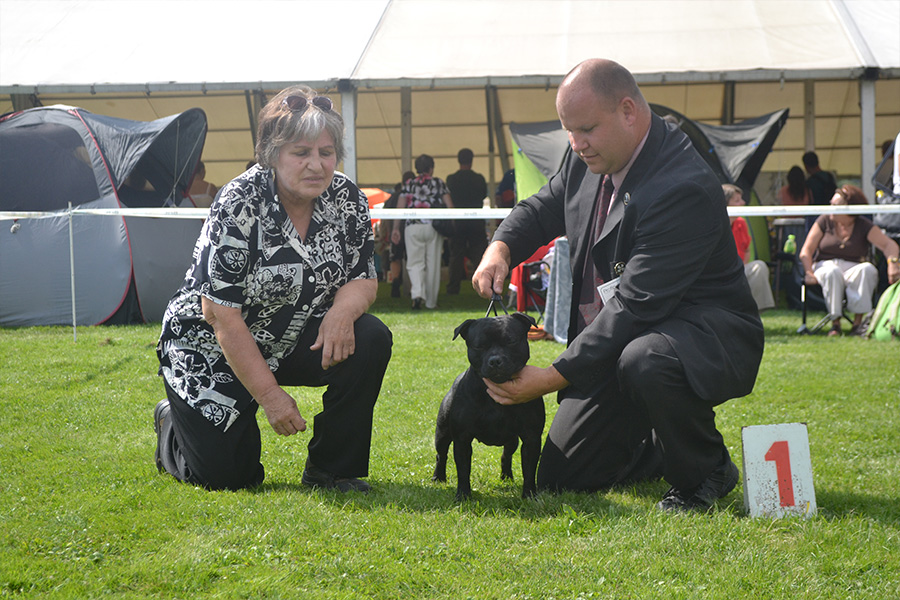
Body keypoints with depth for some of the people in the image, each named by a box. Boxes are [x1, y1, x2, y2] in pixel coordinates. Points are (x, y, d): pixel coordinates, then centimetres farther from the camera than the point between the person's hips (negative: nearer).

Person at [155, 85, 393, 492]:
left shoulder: (347, 200, -9)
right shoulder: (239, 207, -25)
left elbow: (363, 279, -3)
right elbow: (222, 315, -24)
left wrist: (343, 310, -28)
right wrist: (270, 395, -24)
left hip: (295, 343, 5)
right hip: (211, 352, -4)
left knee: (370, 341, -22)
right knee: (226, 477, -6)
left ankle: (330, 470, -7)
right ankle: (173, 424, 30)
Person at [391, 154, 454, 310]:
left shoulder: (408, 185, 8)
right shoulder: (439, 183, 6)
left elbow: (400, 208, 3)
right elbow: (449, 206, 1)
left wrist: (396, 228, 5)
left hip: (413, 227, 0)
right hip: (433, 227, 0)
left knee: (415, 263, 3)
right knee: (433, 264, 8)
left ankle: (417, 293, -22)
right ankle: (431, 301, 13)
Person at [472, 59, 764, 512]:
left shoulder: (686, 188, -28)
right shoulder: (587, 159, -1)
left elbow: (636, 305, -31)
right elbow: (542, 209, 17)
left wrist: (553, 377, -32)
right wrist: (500, 248, -7)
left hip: (706, 333, -8)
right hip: (611, 343, 8)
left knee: (645, 361, -43)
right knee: (559, 479, 4)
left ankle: (705, 472, -12)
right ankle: (669, 453, 30)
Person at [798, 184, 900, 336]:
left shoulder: (864, 226, 3)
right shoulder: (824, 220, 5)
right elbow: (806, 251, 2)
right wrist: (809, 272, -16)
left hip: (853, 268, 1)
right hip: (825, 265, -1)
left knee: (868, 269, -33)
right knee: (832, 272, -37)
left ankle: (857, 322, -33)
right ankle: (835, 323, -32)